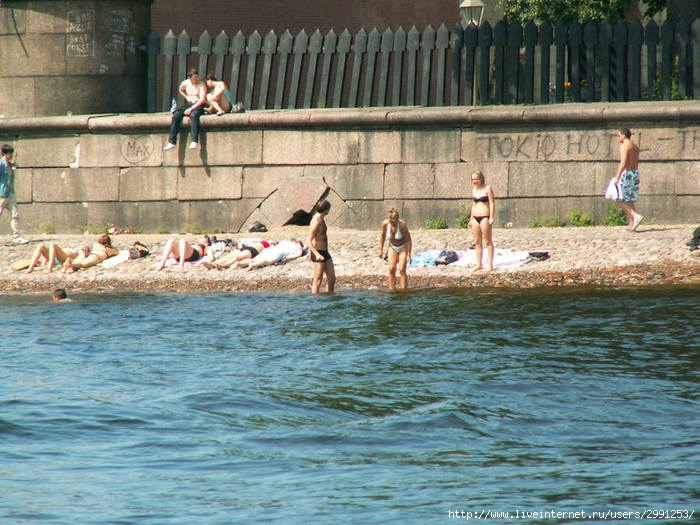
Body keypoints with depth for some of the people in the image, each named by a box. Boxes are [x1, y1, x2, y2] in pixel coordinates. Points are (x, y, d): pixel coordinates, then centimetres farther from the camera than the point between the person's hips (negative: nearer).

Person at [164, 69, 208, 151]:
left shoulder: (201, 85, -9)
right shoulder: (186, 83, 6)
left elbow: (202, 99, -18)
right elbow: (180, 90, 30)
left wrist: (191, 109, -25)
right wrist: (187, 97, 11)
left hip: (199, 106, -5)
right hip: (189, 104, 5)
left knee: (193, 115, -39)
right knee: (176, 115, -20)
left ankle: (195, 141, -46)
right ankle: (172, 142, -20)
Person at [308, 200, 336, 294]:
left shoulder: (321, 219, 11)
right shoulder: (316, 222, -19)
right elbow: (309, 241, -23)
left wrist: (310, 251, 36)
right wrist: (317, 254, -35)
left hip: (325, 252, 10)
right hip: (319, 253, -10)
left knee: (332, 279, 12)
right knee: (318, 280, -6)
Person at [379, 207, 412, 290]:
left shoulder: (402, 225, -28)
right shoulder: (385, 224, -18)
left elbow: (409, 240, -20)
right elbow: (382, 236, 1)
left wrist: (409, 254, -23)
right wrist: (381, 250, 5)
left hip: (403, 247, -3)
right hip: (392, 247, 3)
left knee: (402, 270, -14)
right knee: (392, 269, -7)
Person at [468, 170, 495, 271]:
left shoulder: (487, 188, -5)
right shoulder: (474, 190, 14)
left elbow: (491, 203, -8)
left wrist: (491, 217, -16)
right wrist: (471, 219, 18)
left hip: (485, 217, -7)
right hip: (475, 217, 7)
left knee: (488, 241, -4)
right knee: (477, 242, 8)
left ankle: (490, 264, -3)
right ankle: (479, 264, 12)